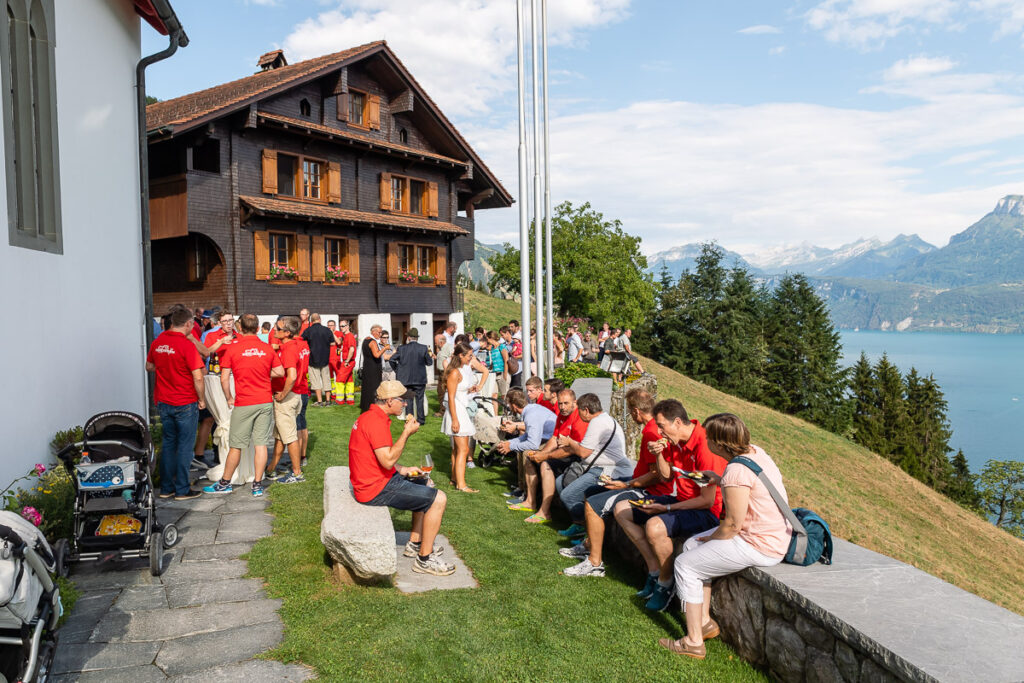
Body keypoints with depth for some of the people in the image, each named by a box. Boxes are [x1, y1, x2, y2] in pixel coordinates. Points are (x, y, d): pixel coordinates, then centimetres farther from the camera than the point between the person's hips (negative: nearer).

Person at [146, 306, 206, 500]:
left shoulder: (157, 342, 3)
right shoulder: (187, 345, -17)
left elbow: (149, 367, 19)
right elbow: (198, 377, -18)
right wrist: (202, 399, -6)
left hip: (163, 402, 6)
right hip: (185, 403, -6)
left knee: (168, 443, 16)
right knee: (184, 446, 3)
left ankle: (166, 488, 21)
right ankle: (182, 490, 8)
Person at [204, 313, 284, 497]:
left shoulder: (233, 349, -6)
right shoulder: (268, 348, 2)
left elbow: (224, 379, -7)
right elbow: (280, 372, 6)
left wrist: (229, 399, 7)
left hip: (244, 404, -3)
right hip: (265, 401, 3)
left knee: (236, 445, 7)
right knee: (261, 444, 5)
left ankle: (225, 483, 21)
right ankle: (258, 485, 9)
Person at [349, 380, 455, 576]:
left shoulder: (369, 416, 12)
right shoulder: (376, 422, -22)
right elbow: (388, 461, -28)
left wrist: (403, 470, 14)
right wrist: (407, 433, -20)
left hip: (372, 480, 11)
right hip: (376, 488, -11)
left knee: (427, 487, 24)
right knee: (438, 499, -10)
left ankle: (415, 543, 28)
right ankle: (424, 559, -1)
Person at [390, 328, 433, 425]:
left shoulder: (402, 348, -6)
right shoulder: (424, 348, -7)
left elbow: (392, 359, -5)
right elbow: (429, 362, -1)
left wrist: (397, 370, 10)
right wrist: (431, 356, 20)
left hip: (406, 379, 0)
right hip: (420, 379, 0)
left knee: (408, 400, 8)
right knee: (420, 399, 10)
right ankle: (421, 419, 13)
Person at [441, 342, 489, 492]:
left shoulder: (470, 363, 5)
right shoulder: (455, 373, -19)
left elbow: (485, 371, 23)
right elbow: (451, 397, -20)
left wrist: (478, 387, 6)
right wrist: (454, 420, -22)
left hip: (466, 409, 9)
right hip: (456, 410, -9)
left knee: (457, 448, 17)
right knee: (463, 449, -10)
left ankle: (454, 478, 27)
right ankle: (461, 484, -8)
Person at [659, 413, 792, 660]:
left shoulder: (737, 470, -26)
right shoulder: (755, 451, 3)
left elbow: (733, 524, -22)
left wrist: (710, 539, -5)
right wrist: (720, 481, 13)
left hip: (760, 547, -10)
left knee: (685, 565, -1)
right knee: (691, 546, 16)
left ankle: (694, 642, 7)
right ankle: (705, 622, 22)